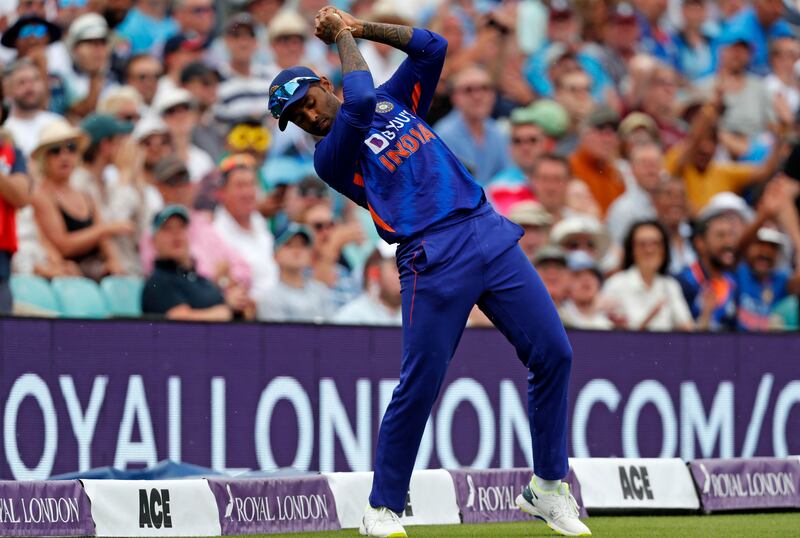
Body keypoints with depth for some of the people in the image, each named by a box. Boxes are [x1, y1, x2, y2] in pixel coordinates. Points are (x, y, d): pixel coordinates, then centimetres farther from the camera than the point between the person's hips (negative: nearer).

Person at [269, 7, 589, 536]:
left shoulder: (395, 101, 20)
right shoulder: (331, 155, 2)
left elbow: (431, 46, 13)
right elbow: (359, 101, -15)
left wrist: (360, 26, 10)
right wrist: (343, 36, -1)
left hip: (491, 231, 5)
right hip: (434, 260, -5)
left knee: (553, 354, -1)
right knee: (419, 385, -9)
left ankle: (547, 488, 9)